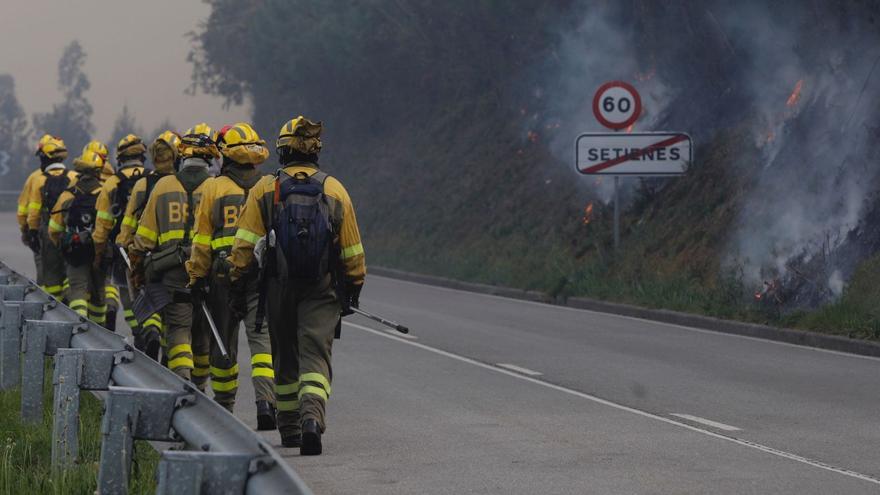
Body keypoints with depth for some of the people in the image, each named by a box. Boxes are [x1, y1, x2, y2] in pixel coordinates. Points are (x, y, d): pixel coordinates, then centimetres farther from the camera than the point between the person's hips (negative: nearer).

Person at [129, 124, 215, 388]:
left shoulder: (163, 185, 4)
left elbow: (145, 232, 7)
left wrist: (137, 266, 16)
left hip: (171, 270, 0)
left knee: (178, 328, -1)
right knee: (203, 329, 14)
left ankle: (182, 377, -20)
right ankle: (200, 384, 26)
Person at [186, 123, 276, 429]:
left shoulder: (214, 189, 0)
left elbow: (202, 240, 1)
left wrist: (197, 276, 8)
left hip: (224, 273, 0)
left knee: (224, 339, 13)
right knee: (262, 337, -4)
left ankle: (224, 402, 26)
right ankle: (266, 401, -22)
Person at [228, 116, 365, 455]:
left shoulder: (264, 190, -1)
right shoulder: (335, 191, 2)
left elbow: (244, 243, -5)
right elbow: (352, 250, 5)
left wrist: (237, 283, 3)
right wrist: (354, 288, 15)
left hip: (279, 287, 0)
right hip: (322, 290, 0)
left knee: (285, 359, 15)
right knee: (315, 356, -6)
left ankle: (289, 428, 23)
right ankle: (312, 417, -30)